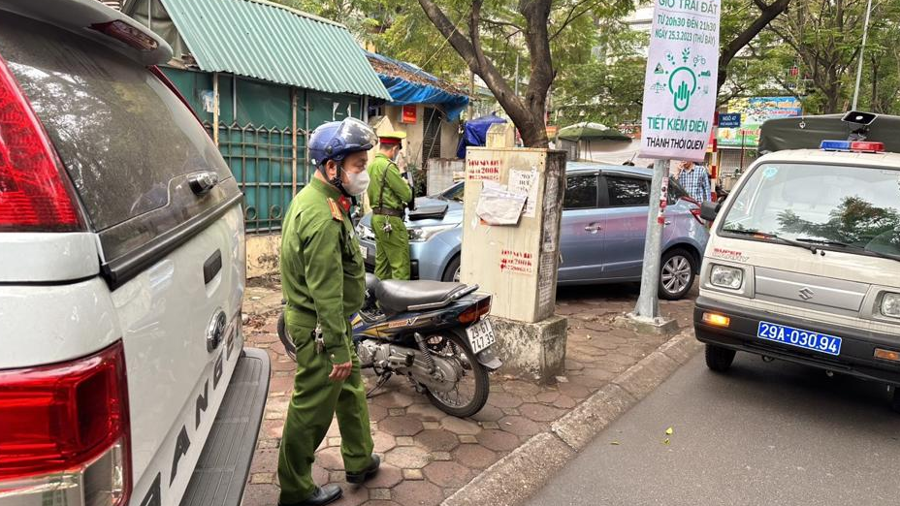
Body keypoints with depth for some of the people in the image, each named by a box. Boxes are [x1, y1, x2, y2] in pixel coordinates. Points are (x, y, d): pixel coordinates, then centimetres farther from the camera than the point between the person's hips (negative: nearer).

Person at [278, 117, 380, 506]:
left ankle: (359, 461, 40)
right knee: (313, 407, 5)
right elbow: (326, 293, -28)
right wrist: (338, 349, -23)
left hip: (329, 322, 10)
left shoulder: (311, 197, 7)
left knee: (351, 390, 22)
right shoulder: (324, 218, -27)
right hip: (320, 328, -10)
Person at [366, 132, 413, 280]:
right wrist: (406, 184, 7)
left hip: (377, 216, 10)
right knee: (400, 265, -8)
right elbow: (407, 195, -13)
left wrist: (400, 182, 15)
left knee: (382, 262, 14)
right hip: (390, 219, -10)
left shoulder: (372, 165, 14)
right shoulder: (388, 166, -15)